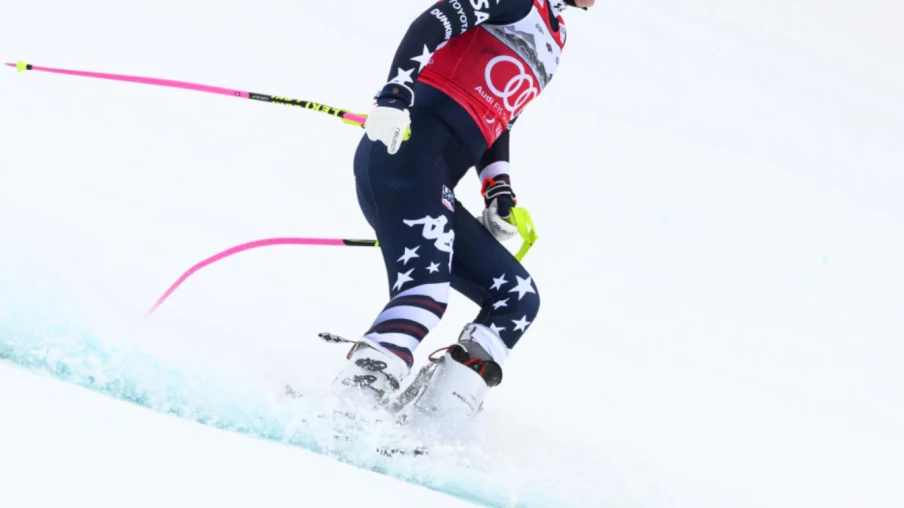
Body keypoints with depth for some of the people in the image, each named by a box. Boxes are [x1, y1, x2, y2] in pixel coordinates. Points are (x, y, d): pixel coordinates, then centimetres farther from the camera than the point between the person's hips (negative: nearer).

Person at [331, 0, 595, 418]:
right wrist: (395, 95, -24)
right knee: (427, 291, -27)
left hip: (433, 186, 9)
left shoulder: (553, 41, 29)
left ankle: (433, 423, -6)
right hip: (403, 148, -9)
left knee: (518, 298, 5)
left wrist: (499, 195, 13)